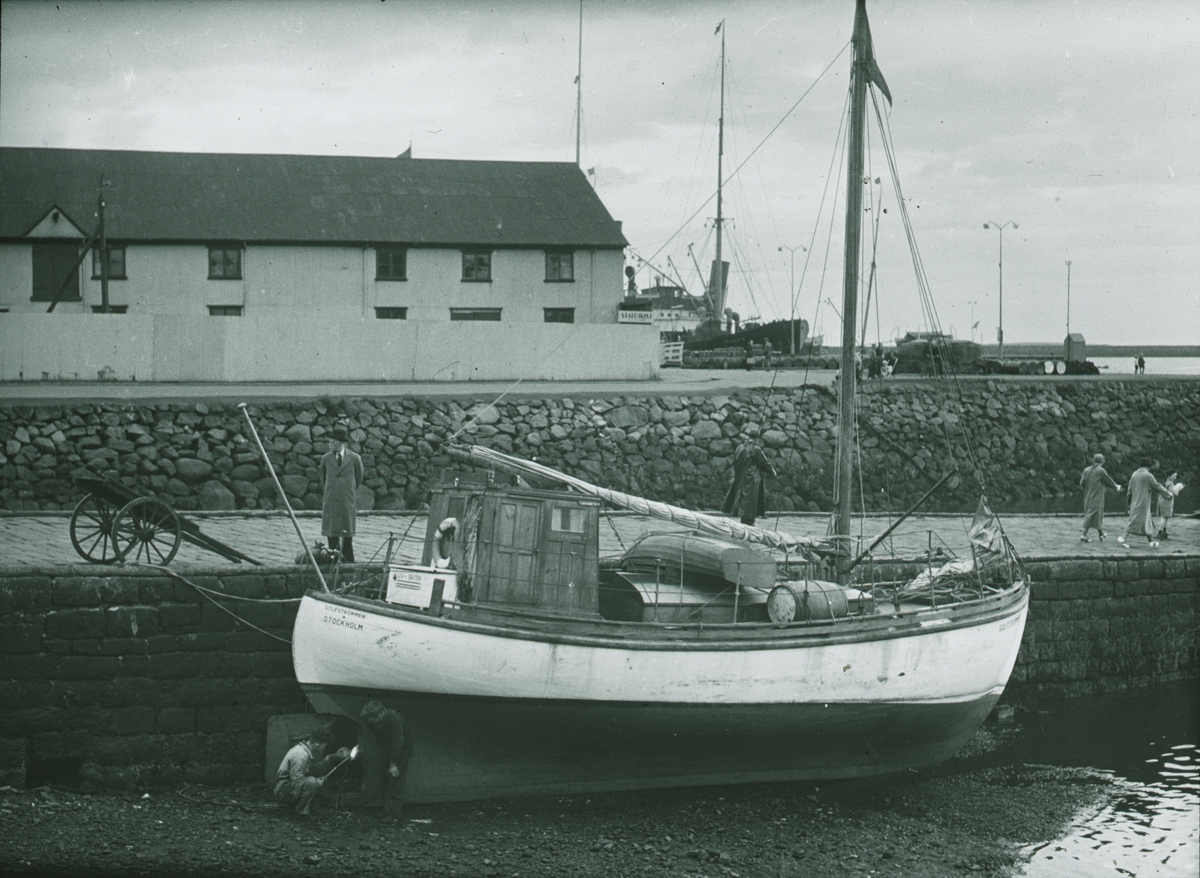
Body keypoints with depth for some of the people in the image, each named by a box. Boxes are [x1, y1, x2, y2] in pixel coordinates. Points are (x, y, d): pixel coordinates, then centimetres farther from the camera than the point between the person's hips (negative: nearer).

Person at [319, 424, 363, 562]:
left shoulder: (355, 459, -1)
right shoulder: (326, 458, 5)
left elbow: (359, 478, 13)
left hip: (347, 501, -2)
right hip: (330, 501, 2)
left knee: (347, 534, 0)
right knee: (331, 532, 0)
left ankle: (348, 561, 3)